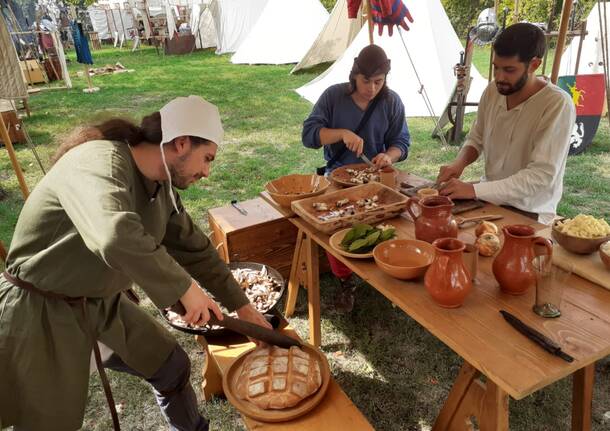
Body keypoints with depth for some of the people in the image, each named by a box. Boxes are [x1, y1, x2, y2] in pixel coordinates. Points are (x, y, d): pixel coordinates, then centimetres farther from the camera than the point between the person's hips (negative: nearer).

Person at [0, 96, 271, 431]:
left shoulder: (162, 188, -2)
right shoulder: (101, 161, -28)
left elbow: (195, 249, 6)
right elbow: (116, 237, -47)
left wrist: (241, 305, 7)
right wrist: (185, 287, -34)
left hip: (103, 301, 7)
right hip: (40, 309, -7)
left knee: (172, 366, 13)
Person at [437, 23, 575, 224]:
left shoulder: (558, 104, -20)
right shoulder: (492, 90, -3)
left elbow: (541, 177, -26)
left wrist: (474, 189, -32)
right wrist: (459, 162, -11)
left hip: (528, 213, -5)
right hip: (490, 198, 6)